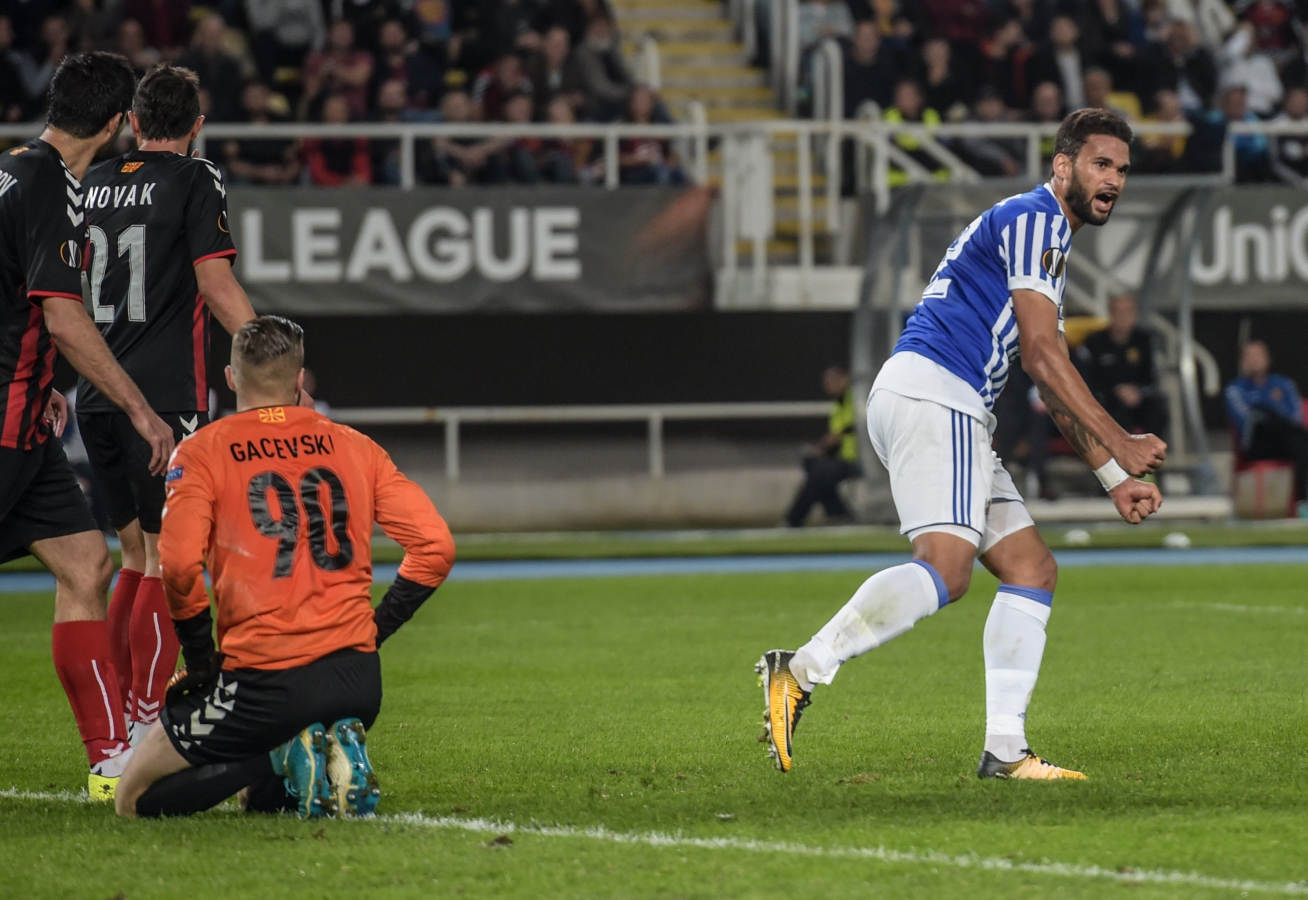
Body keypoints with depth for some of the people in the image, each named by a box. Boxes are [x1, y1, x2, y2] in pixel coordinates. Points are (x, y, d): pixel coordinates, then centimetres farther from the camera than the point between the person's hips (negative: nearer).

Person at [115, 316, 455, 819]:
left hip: (263, 681, -5)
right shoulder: (355, 447, 11)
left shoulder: (202, 452, 0)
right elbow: (435, 546, 5)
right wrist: (374, 630, 13)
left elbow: (179, 564, -15)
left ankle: (288, 758, -11)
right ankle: (337, 752, -4)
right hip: (358, 679, 5)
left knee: (135, 800, 9)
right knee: (265, 797, 29)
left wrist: (201, 658, -2)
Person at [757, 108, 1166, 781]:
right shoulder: (1033, 219, -3)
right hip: (931, 392, -11)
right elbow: (1043, 356, -10)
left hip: (952, 412, 11)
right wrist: (1119, 445, -7)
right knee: (945, 568, -25)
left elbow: (1053, 388, 32)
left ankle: (1005, 750, 1)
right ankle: (800, 673, -28)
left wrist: (1114, 480, 27)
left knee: (1032, 569, 6)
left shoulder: (1048, 241, 29)